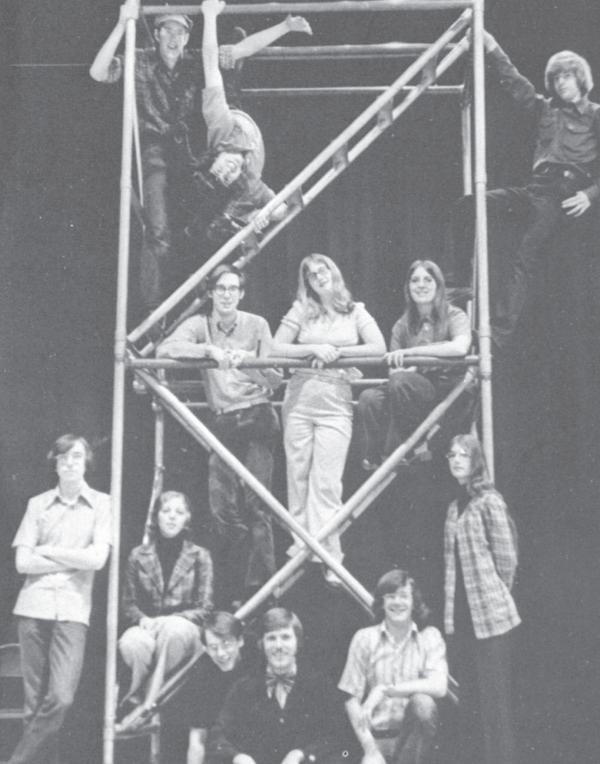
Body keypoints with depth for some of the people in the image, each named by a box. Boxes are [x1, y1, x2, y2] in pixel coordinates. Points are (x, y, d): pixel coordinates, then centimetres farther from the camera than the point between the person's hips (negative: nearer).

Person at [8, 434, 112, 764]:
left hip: (72, 610, -2)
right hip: (34, 605, 2)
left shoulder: (102, 504, 6)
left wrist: (48, 551, 0)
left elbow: (97, 559, -5)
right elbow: (23, 562, 2)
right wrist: (75, 560, -3)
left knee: (61, 697, -14)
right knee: (34, 700, 2)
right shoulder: (38, 504, 11)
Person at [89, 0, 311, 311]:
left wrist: (285, 26, -4)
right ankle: (153, 311, -10)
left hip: (192, 153, 4)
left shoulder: (195, 62, 6)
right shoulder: (140, 63, -1)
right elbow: (98, 72, -15)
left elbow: (242, 49, 3)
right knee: (159, 232, -15)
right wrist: (122, 25, -21)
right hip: (157, 153, -4)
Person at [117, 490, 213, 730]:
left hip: (185, 627, -1)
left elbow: (204, 608, 4)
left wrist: (170, 619, -13)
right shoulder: (138, 556, 12)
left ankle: (145, 704, -32)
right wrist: (143, 619, -9)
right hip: (147, 625, 1)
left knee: (172, 630, -40)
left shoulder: (199, 556, 8)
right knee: (131, 643, -37)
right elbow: (128, 603, 14)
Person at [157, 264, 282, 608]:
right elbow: (165, 349, -13)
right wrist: (209, 350, -22)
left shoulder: (257, 325, 2)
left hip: (257, 417, -2)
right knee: (223, 509, -2)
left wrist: (246, 362, -18)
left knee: (255, 502, -10)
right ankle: (229, 591, 7)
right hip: (222, 422, 2)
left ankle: (260, 585, -8)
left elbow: (275, 378, 0)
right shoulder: (199, 325, 5)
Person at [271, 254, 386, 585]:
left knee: (327, 482, -9)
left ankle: (328, 557, -8)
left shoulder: (355, 312, 9)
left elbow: (379, 348, -1)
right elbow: (276, 348, 3)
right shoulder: (301, 311, 10)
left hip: (336, 404, -2)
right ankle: (300, 549, 8)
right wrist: (313, 349, -10)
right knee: (298, 477, 2)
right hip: (300, 399, 2)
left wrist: (337, 352, -8)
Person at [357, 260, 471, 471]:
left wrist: (411, 352, -22)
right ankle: (373, 459, -21)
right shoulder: (402, 326, 16)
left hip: (444, 387, -4)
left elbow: (460, 347, -21)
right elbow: (394, 370, 11)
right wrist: (403, 370, -15)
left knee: (400, 382, -34)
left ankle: (395, 453, -26)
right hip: (408, 389, 4)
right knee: (369, 398, -27)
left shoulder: (454, 317, 2)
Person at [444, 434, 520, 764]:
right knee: (467, 696, 13)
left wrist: (495, 598, -1)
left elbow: (506, 557, -9)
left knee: (493, 697, -4)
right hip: (460, 615, 7)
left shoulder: (489, 501, -9)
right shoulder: (455, 507, 14)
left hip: (489, 615, -7)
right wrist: (450, 606, 11)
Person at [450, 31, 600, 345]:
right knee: (467, 207, -10)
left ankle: (499, 332, -32)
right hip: (536, 188, 6)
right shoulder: (545, 109, 21)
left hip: (565, 195, -6)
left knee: (525, 256, -25)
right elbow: (513, 82, 18)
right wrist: (491, 48, 8)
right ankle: (462, 282, -8)